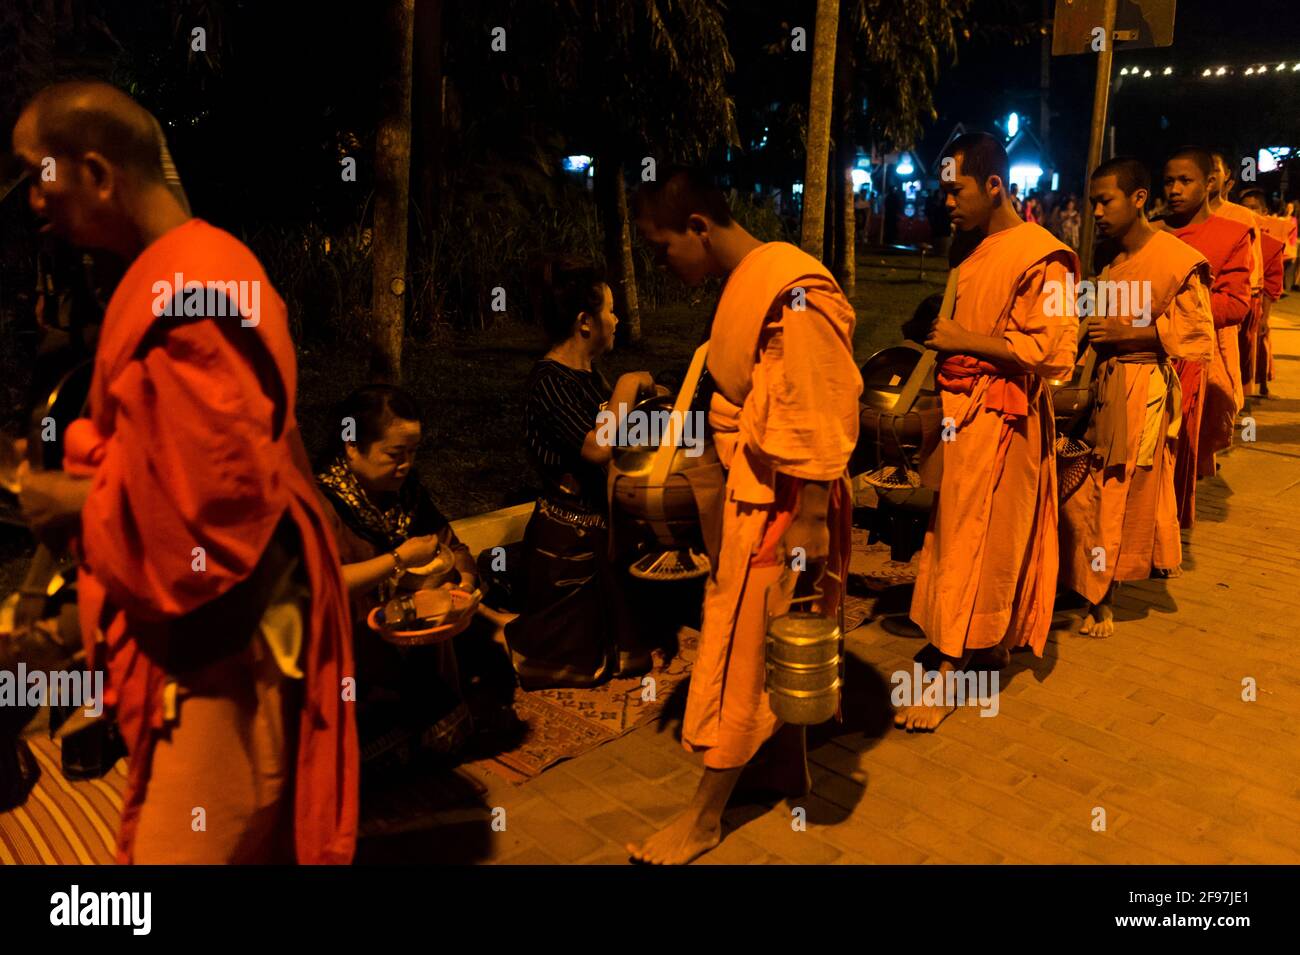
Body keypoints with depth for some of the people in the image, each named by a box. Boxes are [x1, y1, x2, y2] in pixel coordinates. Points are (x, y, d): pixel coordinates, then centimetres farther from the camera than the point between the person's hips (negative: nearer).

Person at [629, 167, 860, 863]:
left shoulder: (795, 296, -22)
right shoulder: (743, 285, 8)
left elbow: (817, 427, -23)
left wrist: (806, 528, -21)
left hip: (782, 504, -9)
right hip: (747, 492, 9)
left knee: (746, 653, 3)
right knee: (767, 647, 20)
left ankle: (703, 817, 19)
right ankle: (785, 767, 40)